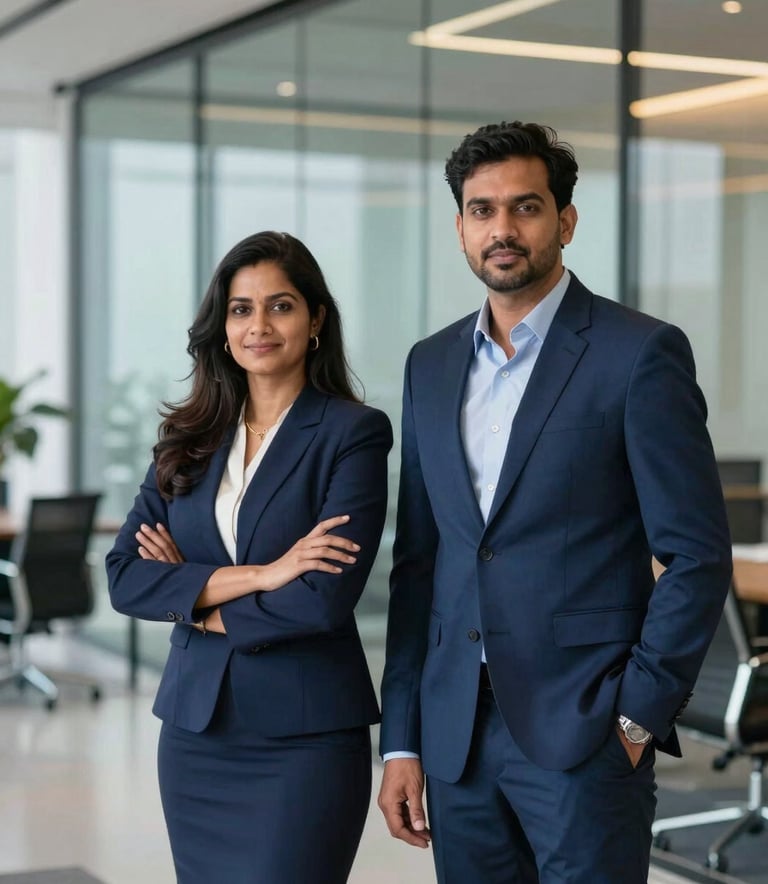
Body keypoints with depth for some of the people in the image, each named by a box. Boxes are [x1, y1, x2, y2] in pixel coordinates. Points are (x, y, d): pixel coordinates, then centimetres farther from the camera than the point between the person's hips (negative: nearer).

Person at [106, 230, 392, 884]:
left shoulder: (354, 432, -6)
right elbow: (124, 576, -3)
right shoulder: (190, 438, 8)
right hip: (194, 732, 5)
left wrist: (194, 600, -5)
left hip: (305, 736, -4)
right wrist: (259, 574, -14)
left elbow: (327, 599, -16)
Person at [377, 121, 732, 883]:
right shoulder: (431, 365, 11)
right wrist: (401, 740, 9)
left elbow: (697, 556, -7)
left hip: (583, 733, -5)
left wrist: (639, 717, -11)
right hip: (459, 735, 5)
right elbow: (417, 563, 13)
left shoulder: (639, 353, -6)